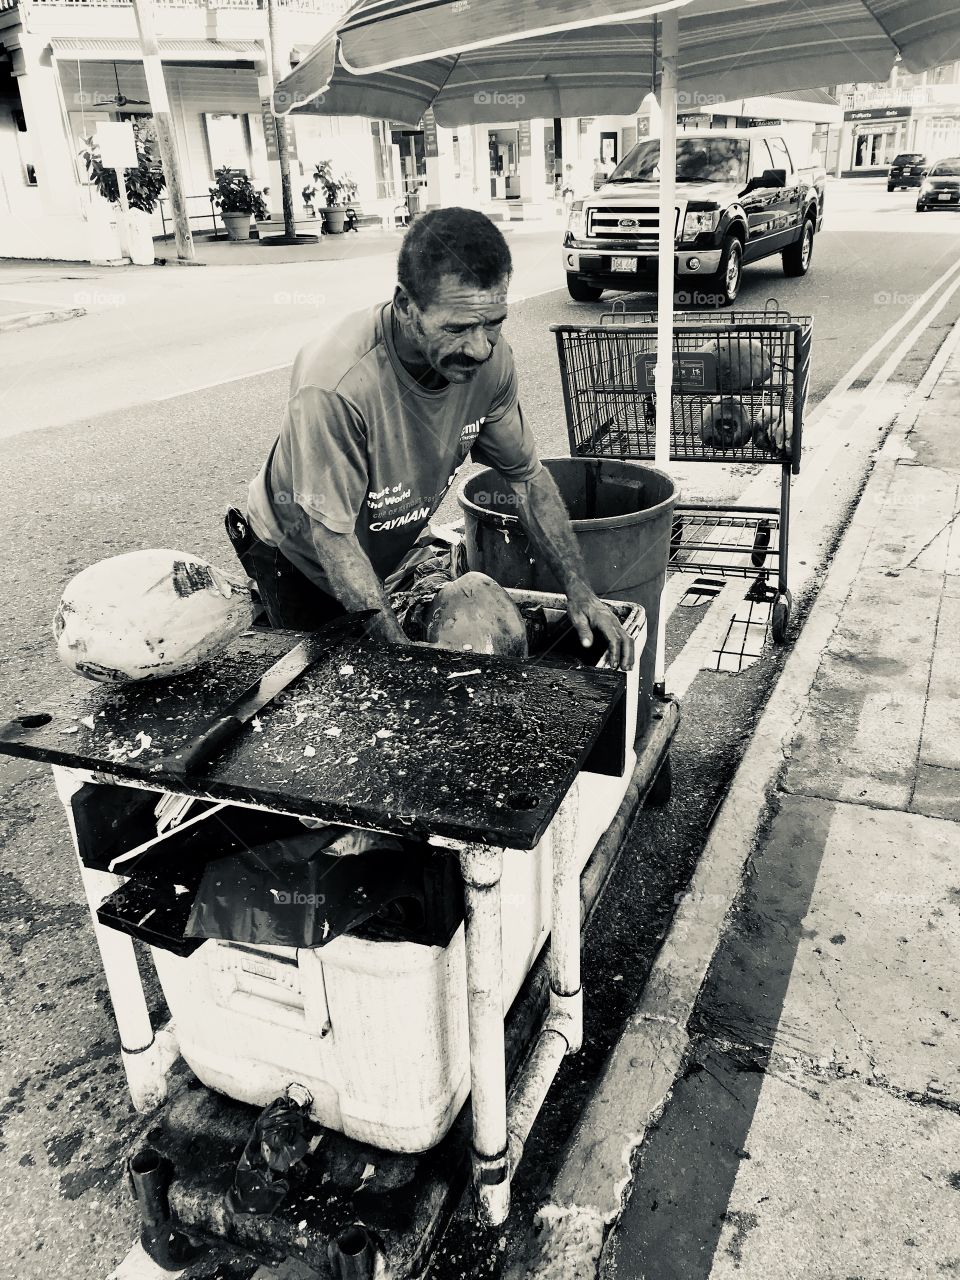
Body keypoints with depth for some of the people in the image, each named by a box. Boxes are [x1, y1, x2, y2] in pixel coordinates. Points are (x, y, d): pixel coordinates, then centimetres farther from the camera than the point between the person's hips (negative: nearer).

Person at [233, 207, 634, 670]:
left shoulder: (490, 359, -22)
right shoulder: (335, 385, -40)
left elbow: (527, 478, -9)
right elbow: (331, 535, -31)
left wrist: (579, 591, -17)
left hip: (387, 554, 5)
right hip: (300, 557, -5)